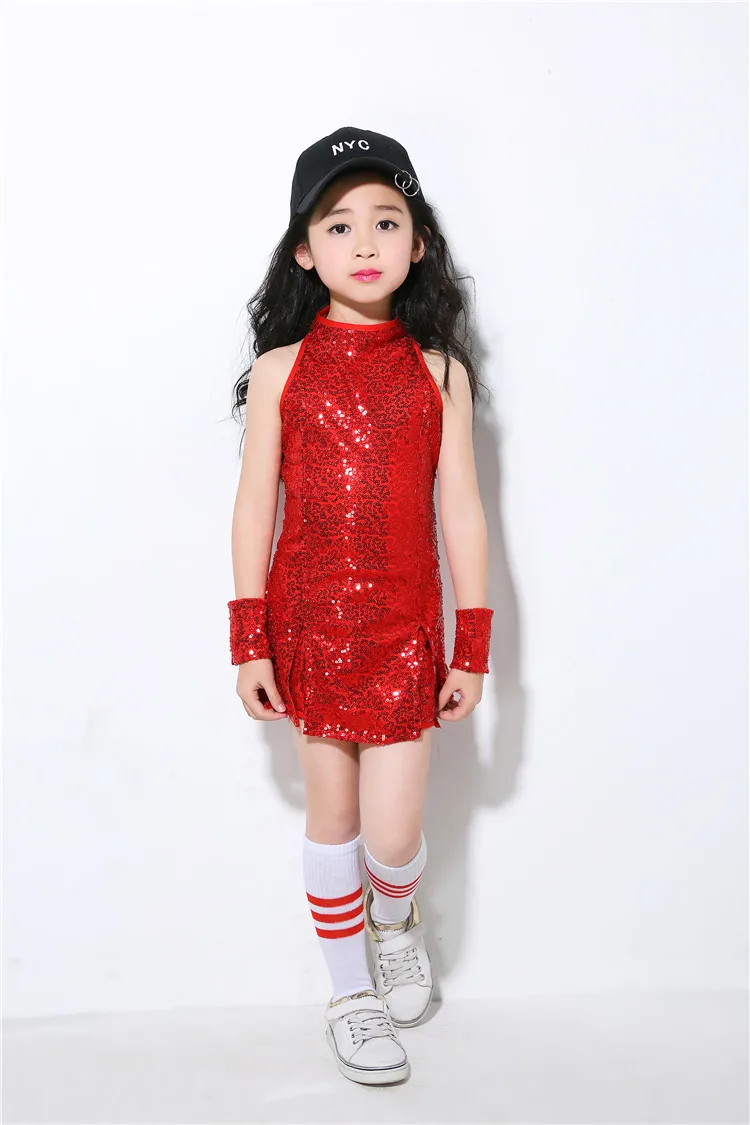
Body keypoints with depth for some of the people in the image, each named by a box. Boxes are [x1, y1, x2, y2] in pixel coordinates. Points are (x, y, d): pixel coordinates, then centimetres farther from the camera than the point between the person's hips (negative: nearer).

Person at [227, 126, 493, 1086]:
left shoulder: (439, 373, -1)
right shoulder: (281, 370, -2)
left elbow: (461, 513, 0)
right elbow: (254, 509, -1)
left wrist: (473, 648, 1)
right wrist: (248, 642, -3)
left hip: (405, 629, 0)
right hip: (308, 624, 1)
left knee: (393, 831, -2)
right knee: (330, 813, 12)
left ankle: (394, 920, 35)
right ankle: (350, 989, 33)